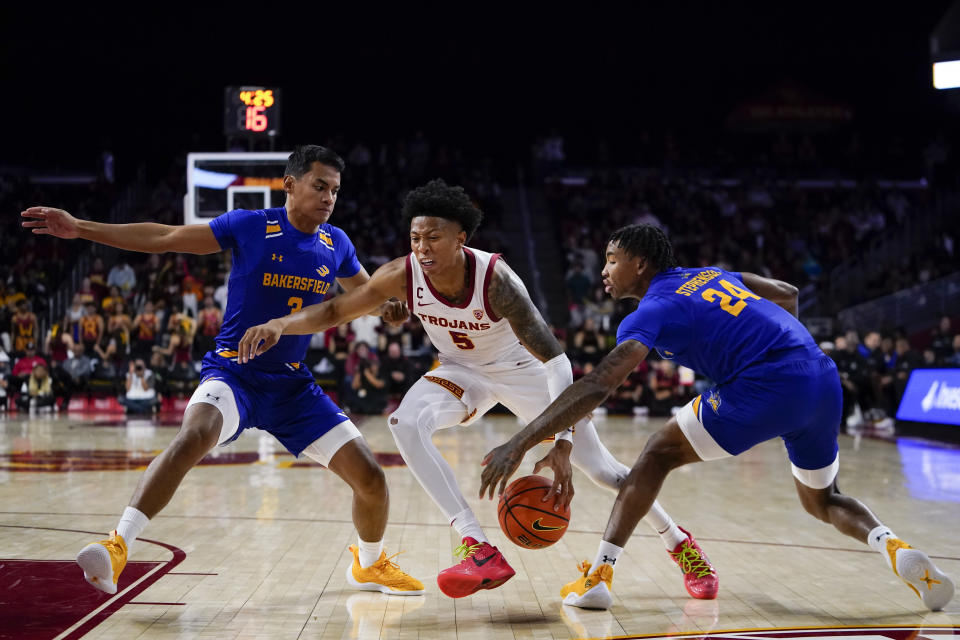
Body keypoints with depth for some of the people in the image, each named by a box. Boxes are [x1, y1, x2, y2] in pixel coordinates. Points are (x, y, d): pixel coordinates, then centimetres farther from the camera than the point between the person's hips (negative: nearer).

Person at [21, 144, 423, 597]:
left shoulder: (336, 244, 4)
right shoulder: (250, 227, -8)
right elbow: (164, 237, -8)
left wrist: (395, 305, -1)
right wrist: (81, 228, -13)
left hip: (293, 385, 4)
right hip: (233, 372, -4)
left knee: (370, 477, -2)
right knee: (194, 435, -37)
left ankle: (369, 565, 27)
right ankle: (117, 548, -37)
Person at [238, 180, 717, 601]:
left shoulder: (495, 278, -36)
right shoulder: (403, 275, -25)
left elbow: (555, 359, -37)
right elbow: (335, 310, -12)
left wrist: (561, 444, -46)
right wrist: (281, 324, -32)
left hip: (524, 370, -3)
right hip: (464, 371, 3)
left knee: (601, 469, 1)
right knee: (406, 424, -27)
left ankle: (678, 542, 29)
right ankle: (482, 552, -27)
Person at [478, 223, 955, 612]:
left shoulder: (653, 310, 0)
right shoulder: (709, 275, 24)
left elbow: (597, 387, -12)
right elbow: (788, 295, 31)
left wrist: (519, 444, -14)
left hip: (768, 385, -8)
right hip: (825, 380, 8)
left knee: (659, 454, 6)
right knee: (822, 500, 28)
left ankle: (598, 576, 0)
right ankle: (891, 546, -1)